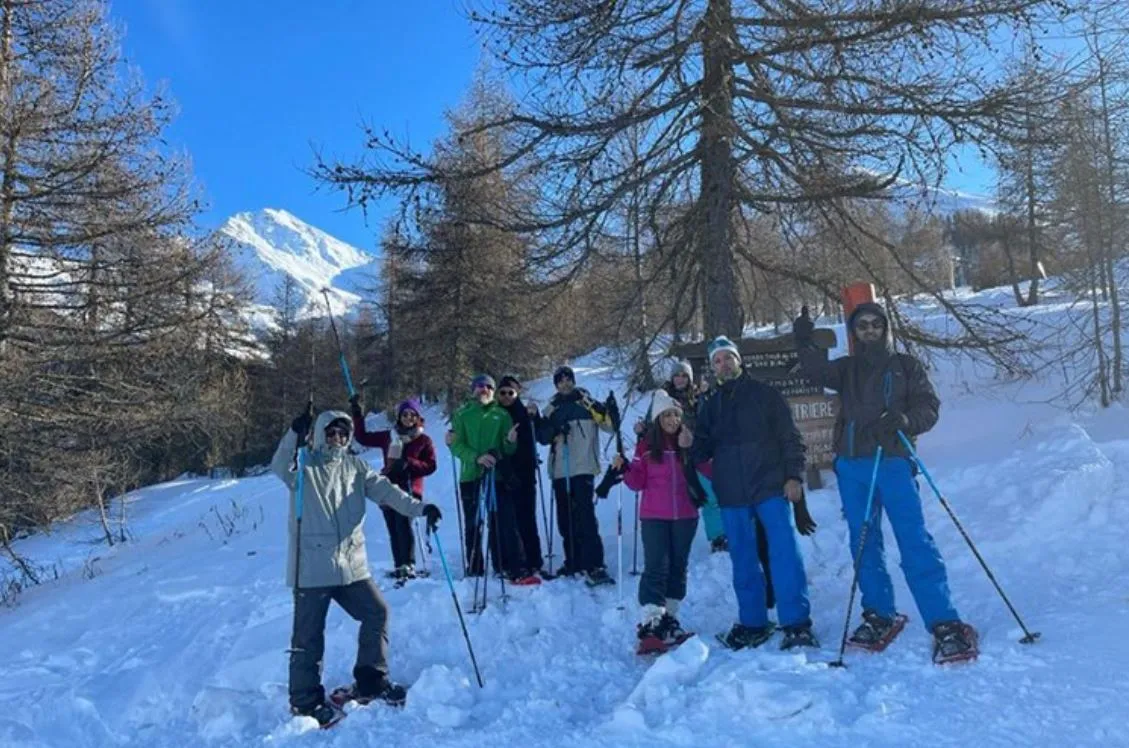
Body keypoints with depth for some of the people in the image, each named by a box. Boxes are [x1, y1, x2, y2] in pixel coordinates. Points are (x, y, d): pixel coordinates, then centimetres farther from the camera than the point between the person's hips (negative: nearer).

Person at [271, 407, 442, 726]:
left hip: (351, 563, 5)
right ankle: (306, 701, 17)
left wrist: (419, 508, -14)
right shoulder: (304, 466, 0)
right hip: (312, 566, -5)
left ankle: (370, 682, 22)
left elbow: (384, 490, 1)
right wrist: (295, 433, -38)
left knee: (377, 613, 7)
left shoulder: (355, 467, 10)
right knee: (309, 634, 2)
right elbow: (280, 466, -21)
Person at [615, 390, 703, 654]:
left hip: (685, 516, 3)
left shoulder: (690, 442, 3)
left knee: (678, 567, 10)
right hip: (654, 517, -2)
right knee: (656, 567, -10)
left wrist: (690, 449, -14)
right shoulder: (646, 445, 0)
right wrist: (624, 469, -17)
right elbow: (638, 483, 2)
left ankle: (669, 621, 21)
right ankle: (650, 625, -11)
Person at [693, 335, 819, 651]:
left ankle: (797, 623, -5)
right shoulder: (710, 405, 15)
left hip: (770, 486, -4)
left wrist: (793, 475, -8)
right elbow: (703, 450, 16)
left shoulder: (764, 394, 5)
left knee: (784, 551, -11)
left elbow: (790, 437, 2)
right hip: (731, 494, 4)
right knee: (743, 561, 9)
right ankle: (752, 623, 20)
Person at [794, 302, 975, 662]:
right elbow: (818, 372, -4)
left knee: (915, 543, -10)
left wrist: (905, 420, -19)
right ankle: (880, 615, 22)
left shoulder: (906, 366, 9)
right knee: (864, 544, 9)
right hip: (852, 466, 4)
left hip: (892, 462, -3)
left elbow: (929, 407, 2)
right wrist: (804, 344, -21)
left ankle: (944, 623, -7)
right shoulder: (846, 369, 15)